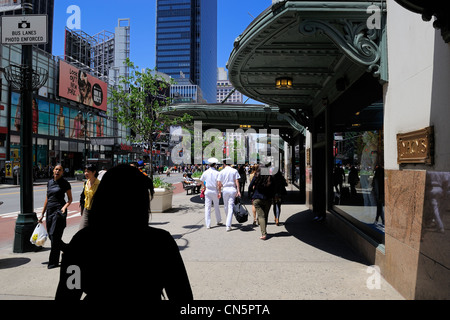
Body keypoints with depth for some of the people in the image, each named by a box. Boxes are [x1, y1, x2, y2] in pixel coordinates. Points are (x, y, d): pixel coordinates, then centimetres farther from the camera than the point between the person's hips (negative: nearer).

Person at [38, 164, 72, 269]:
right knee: (50, 235, 8)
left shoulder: (65, 183, -3)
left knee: (55, 235, -9)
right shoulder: (49, 182, 12)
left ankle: (53, 262, 0)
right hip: (50, 211, 6)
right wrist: (42, 213, 18)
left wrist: (65, 207, -19)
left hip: (59, 210, -6)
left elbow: (70, 199, 0)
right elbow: (47, 199, 18)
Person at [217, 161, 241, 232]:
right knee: (230, 207, -2)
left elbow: (219, 184, 0)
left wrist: (219, 192, 9)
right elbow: (237, 181, -5)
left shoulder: (222, 172, 1)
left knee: (226, 206, 17)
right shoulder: (234, 171, 1)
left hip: (225, 189, 1)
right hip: (233, 189, 0)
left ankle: (228, 223, 32)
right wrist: (238, 191, -6)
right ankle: (228, 225, -8)